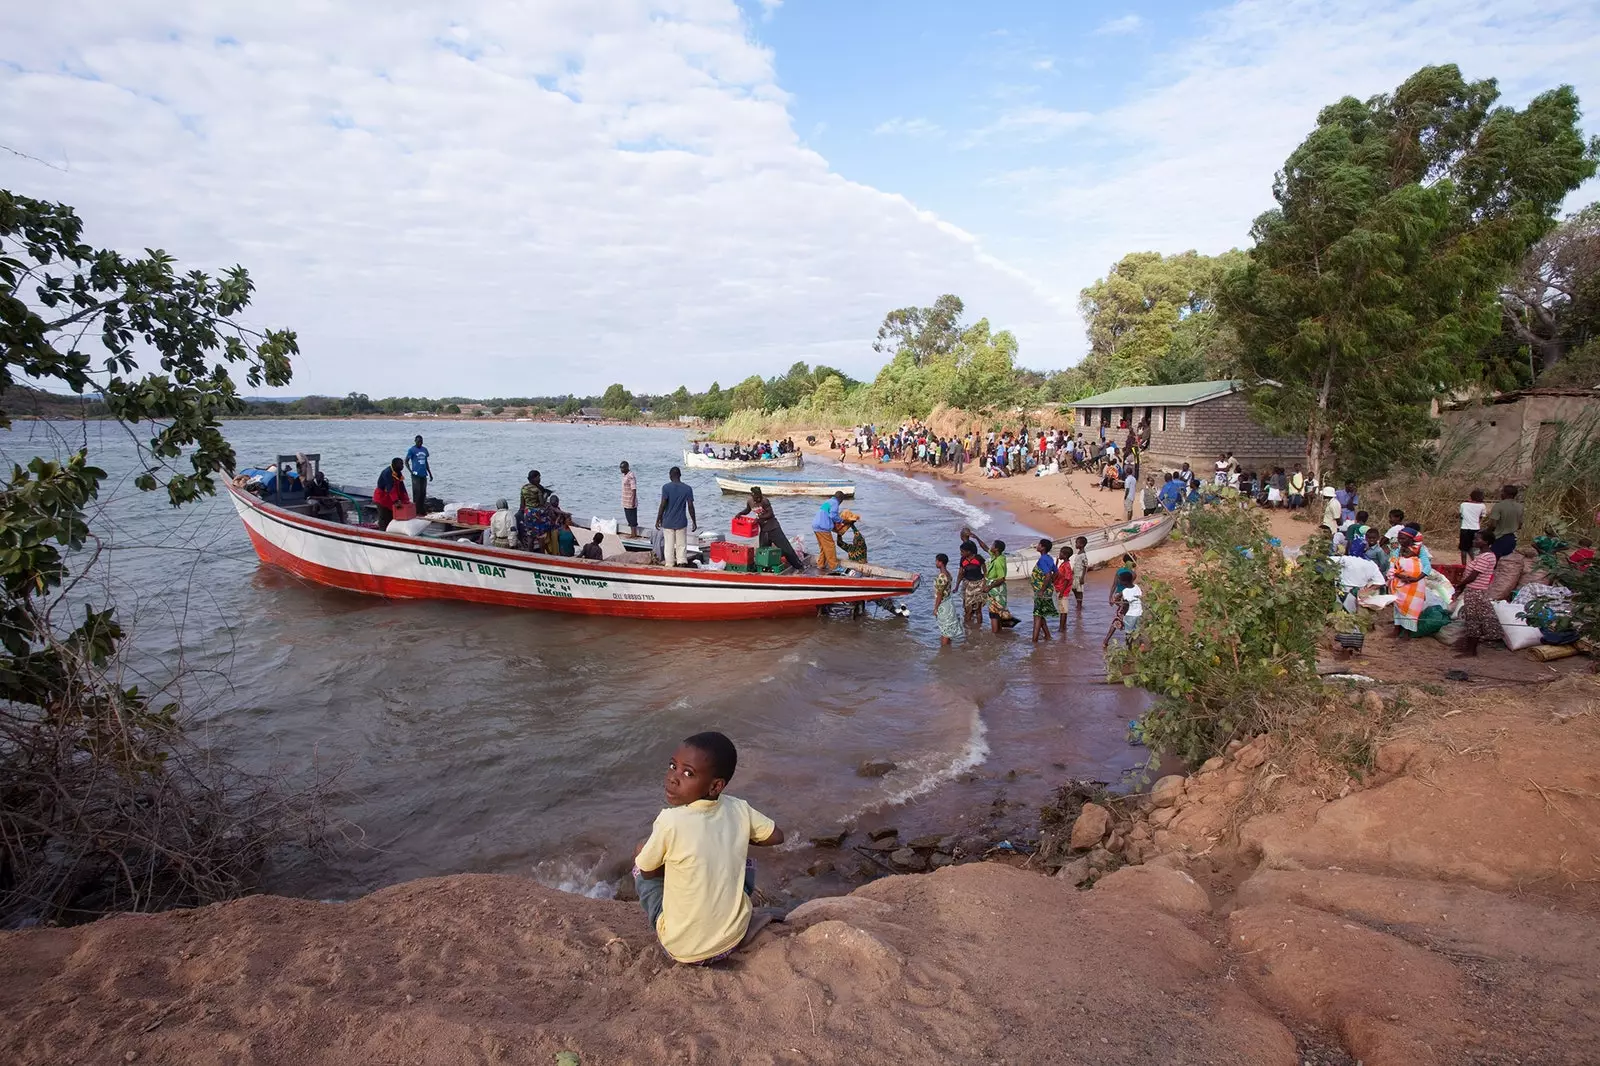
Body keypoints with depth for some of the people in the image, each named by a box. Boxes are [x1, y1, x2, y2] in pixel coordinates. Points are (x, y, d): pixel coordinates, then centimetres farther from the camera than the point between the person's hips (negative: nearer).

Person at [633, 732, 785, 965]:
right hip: (734, 936, 3)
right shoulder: (739, 809, -11)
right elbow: (776, 836, 7)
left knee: (640, 864, 15)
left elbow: (647, 871, -7)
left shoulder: (670, 820, -24)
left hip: (684, 948, -3)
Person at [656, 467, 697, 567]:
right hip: (681, 522, 1)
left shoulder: (666, 487, -8)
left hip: (668, 522, -1)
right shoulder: (687, 489, -2)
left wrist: (658, 520, -2)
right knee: (681, 545, 8)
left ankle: (669, 566, 11)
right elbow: (690, 507, -3)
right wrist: (694, 522, 6)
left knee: (668, 546, 7)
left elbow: (663, 505, -11)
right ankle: (682, 564, 3)